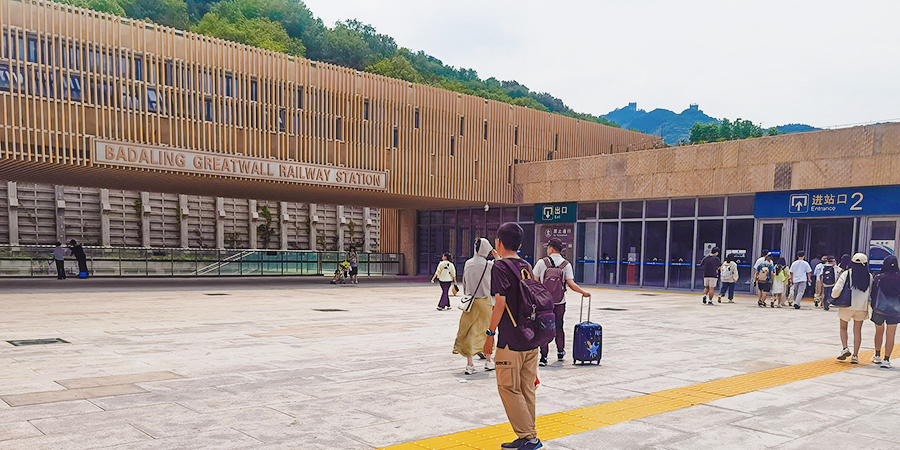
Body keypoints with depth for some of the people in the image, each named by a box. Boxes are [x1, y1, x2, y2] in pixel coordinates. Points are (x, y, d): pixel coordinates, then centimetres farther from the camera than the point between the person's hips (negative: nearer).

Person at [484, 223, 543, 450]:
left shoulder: (500, 267, -8)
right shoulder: (527, 267, 12)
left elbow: (500, 302, -15)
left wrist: (490, 333, -9)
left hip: (511, 341, -7)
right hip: (531, 338, 7)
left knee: (508, 388, 2)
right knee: (527, 390, 12)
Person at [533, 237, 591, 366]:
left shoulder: (541, 263, -7)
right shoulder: (566, 265, -3)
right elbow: (571, 284, -10)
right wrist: (584, 292, 3)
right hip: (560, 302, 2)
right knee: (558, 327, 18)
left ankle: (544, 356, 1)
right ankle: (560, 352, 33)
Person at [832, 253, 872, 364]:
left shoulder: (846, 274, -9)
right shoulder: (869, 276, -1)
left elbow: (837, 289, -15)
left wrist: (834, 296, 5)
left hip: (847, 305, -2)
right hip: (862, 307, 2)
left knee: (843, 327, 17)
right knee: (857, 331, 9)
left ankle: (845, 348, 0)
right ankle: (855, 356, 8)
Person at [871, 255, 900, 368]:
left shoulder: (878, 278, -5)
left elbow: (873, 293, -2)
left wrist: (873, 307, 8)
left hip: (879, 309, 1)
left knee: (879, 331, 20)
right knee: (890, 336, 3)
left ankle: (877, 356, 29)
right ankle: (886, 360, 0)